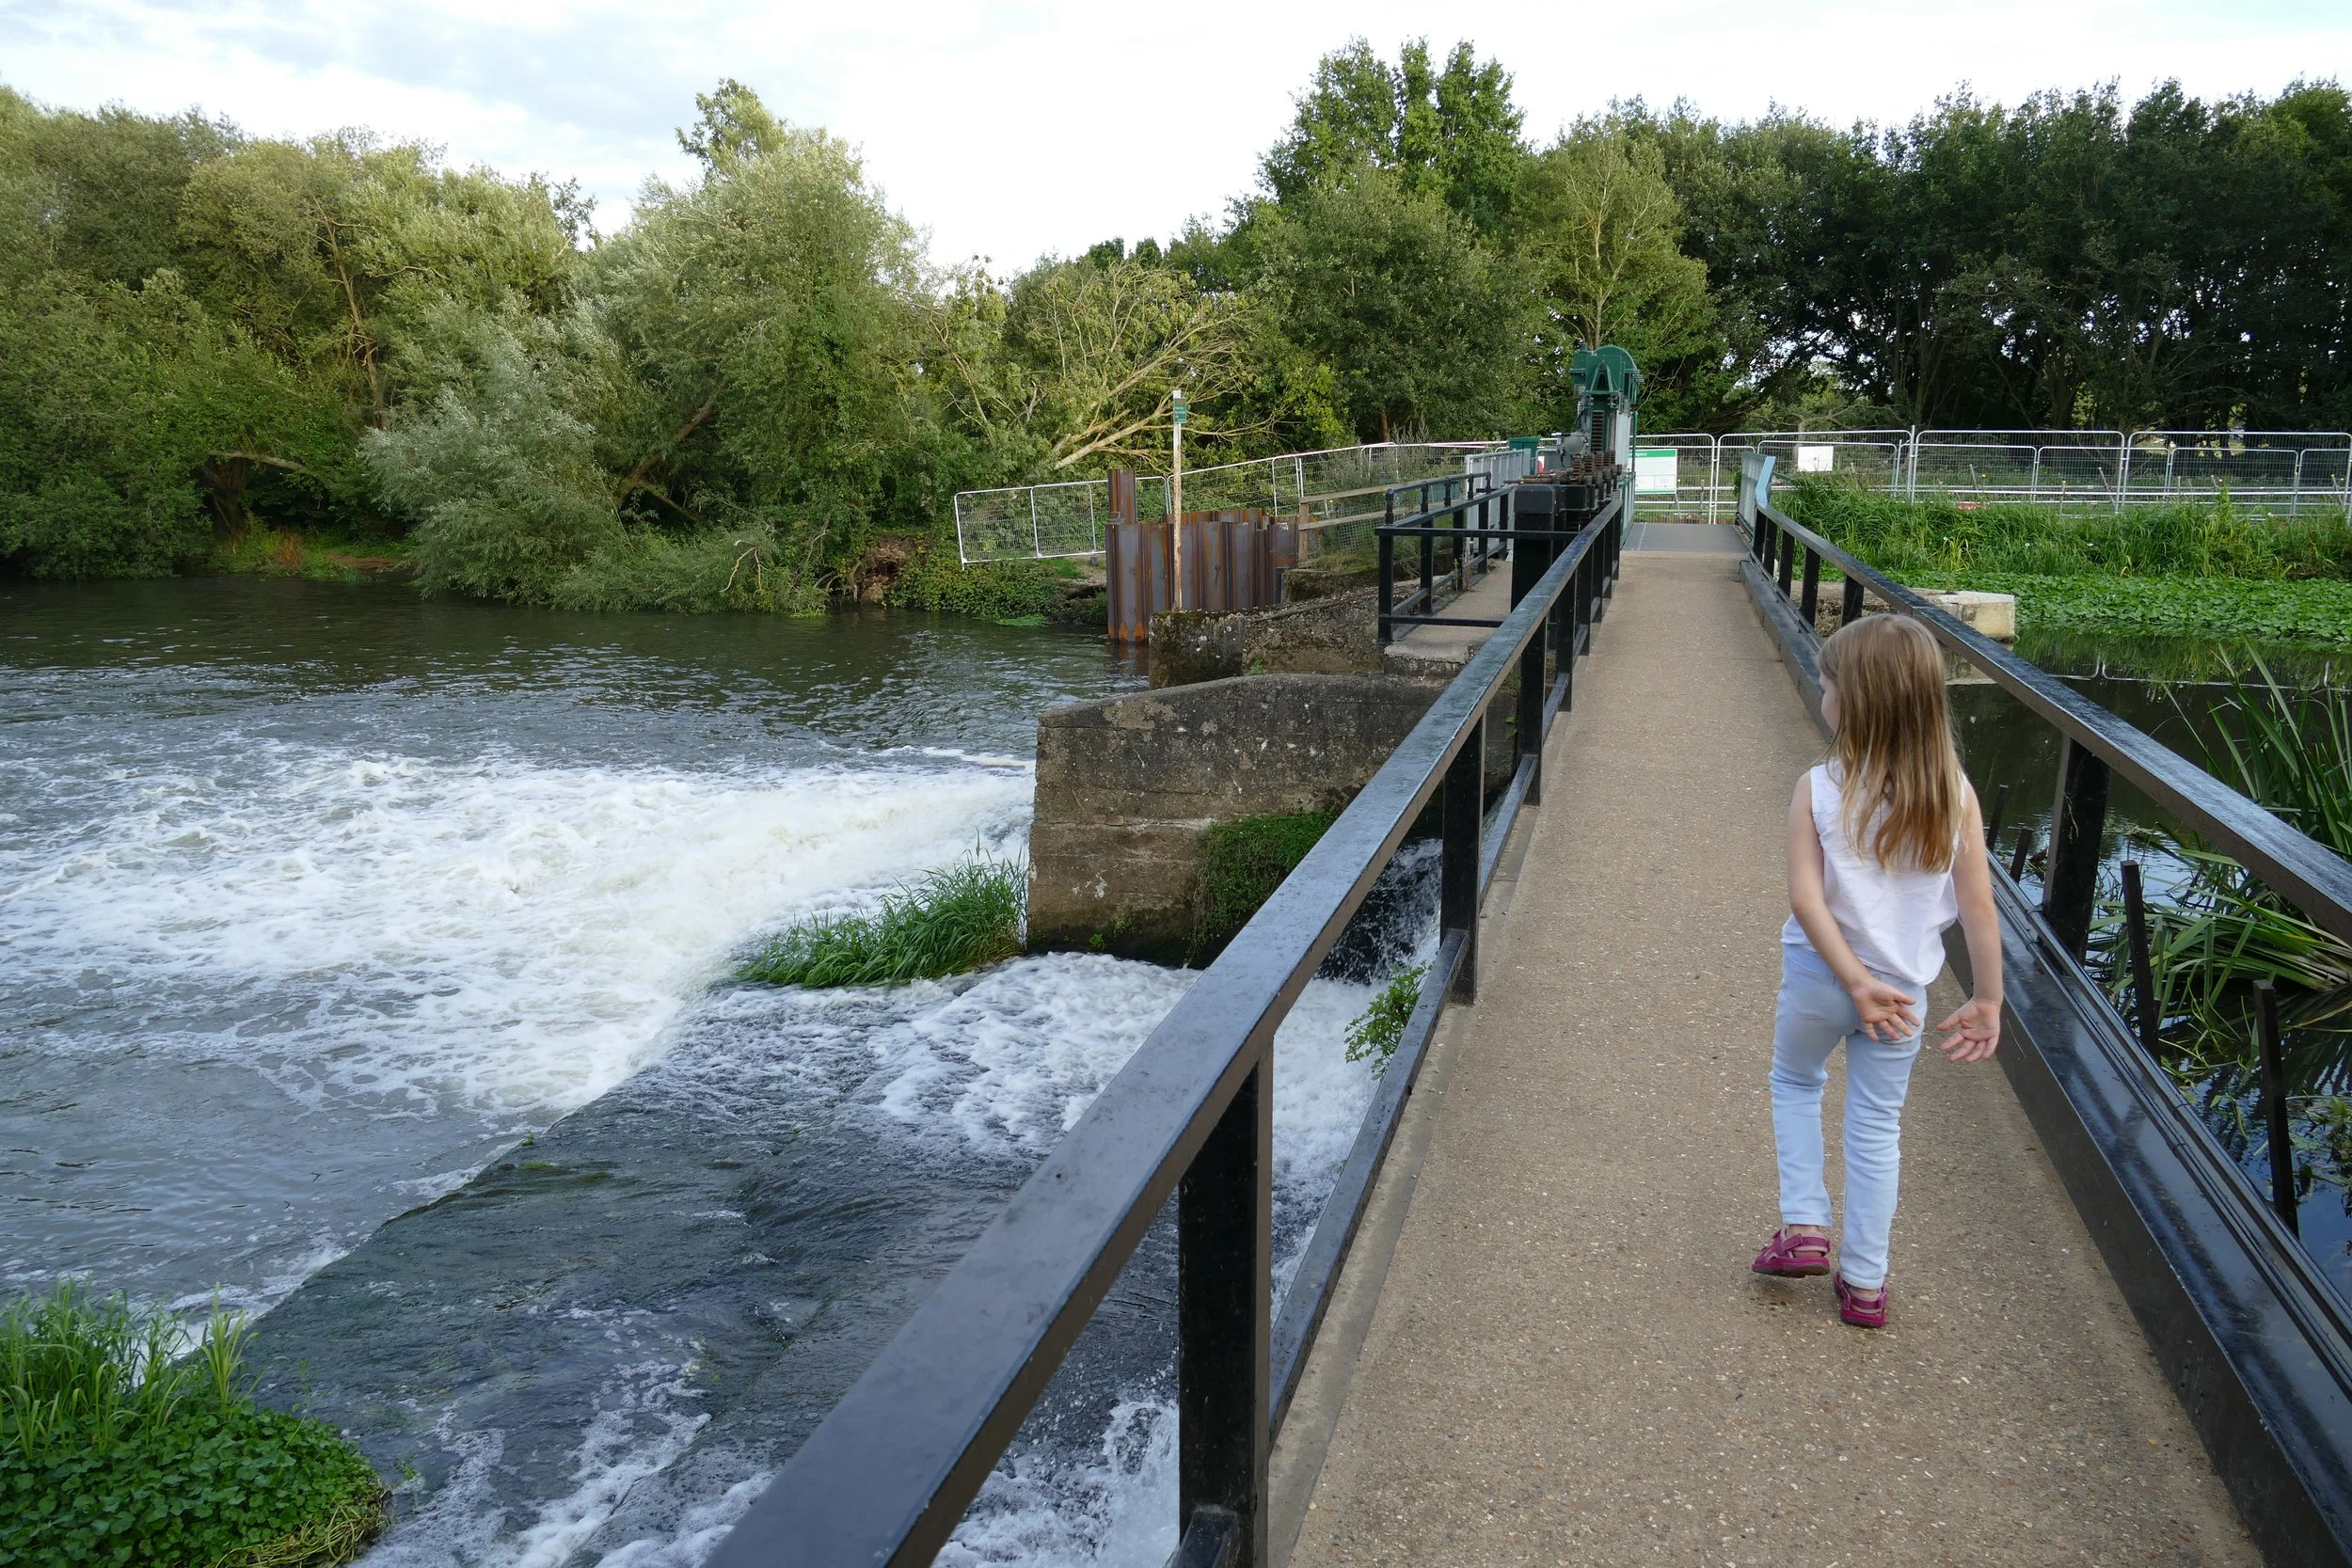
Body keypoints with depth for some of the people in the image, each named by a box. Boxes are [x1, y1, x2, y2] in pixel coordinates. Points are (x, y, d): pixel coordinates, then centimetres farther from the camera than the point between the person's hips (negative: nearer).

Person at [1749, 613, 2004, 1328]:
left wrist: (1855, 982, -17)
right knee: (1877, 1125, 16)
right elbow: (1978, 906, -8)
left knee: (1795, 1081, 27)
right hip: (1905, 987, 2)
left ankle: (1804, 1225, 20)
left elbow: (1807, 900, -23)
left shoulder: (1819, 789, -17)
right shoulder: (1954, 793, -10)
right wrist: (1988, 999, 0)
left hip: (1819, 976, -2)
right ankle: (1864, 1282, 25)